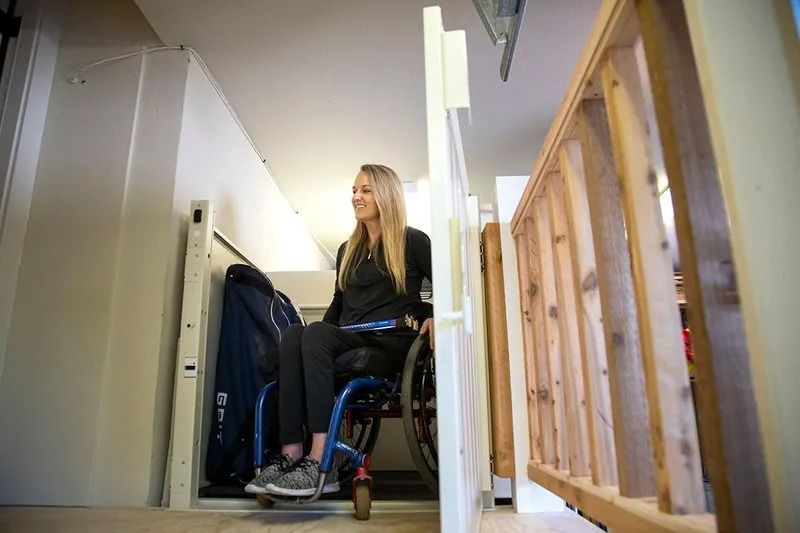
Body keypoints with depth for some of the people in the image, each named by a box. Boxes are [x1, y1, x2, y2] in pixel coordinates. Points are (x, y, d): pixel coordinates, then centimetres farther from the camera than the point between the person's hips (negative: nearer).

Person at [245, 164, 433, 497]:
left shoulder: (412, 241, 8)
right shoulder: (348, 250, 25)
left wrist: (435, 316, -14)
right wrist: (320, 338, 14)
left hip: (392, 345, -5)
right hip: (349, 343, 5)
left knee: (315, 335, -31)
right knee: (293, 335, -26)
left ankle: (319, 462, -36)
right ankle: (291, 454, -33)